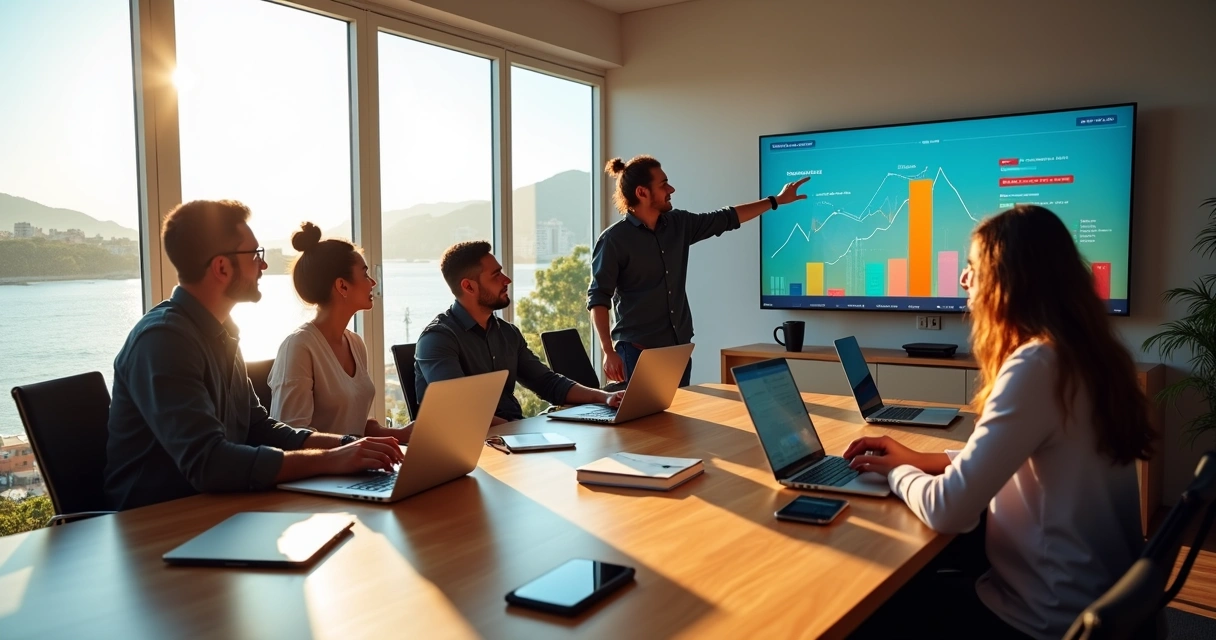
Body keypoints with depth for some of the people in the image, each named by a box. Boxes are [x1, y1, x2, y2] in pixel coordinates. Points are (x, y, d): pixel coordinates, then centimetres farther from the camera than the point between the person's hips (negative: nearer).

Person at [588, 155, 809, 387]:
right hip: (638, 351, -6)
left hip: (680, 348, 6)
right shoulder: (614, 240, -10)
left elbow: (725, 219, 19)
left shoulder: (678, 224, 7)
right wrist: (608, 352, -20)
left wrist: (776, 200, 22)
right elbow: (598, 298, -11)